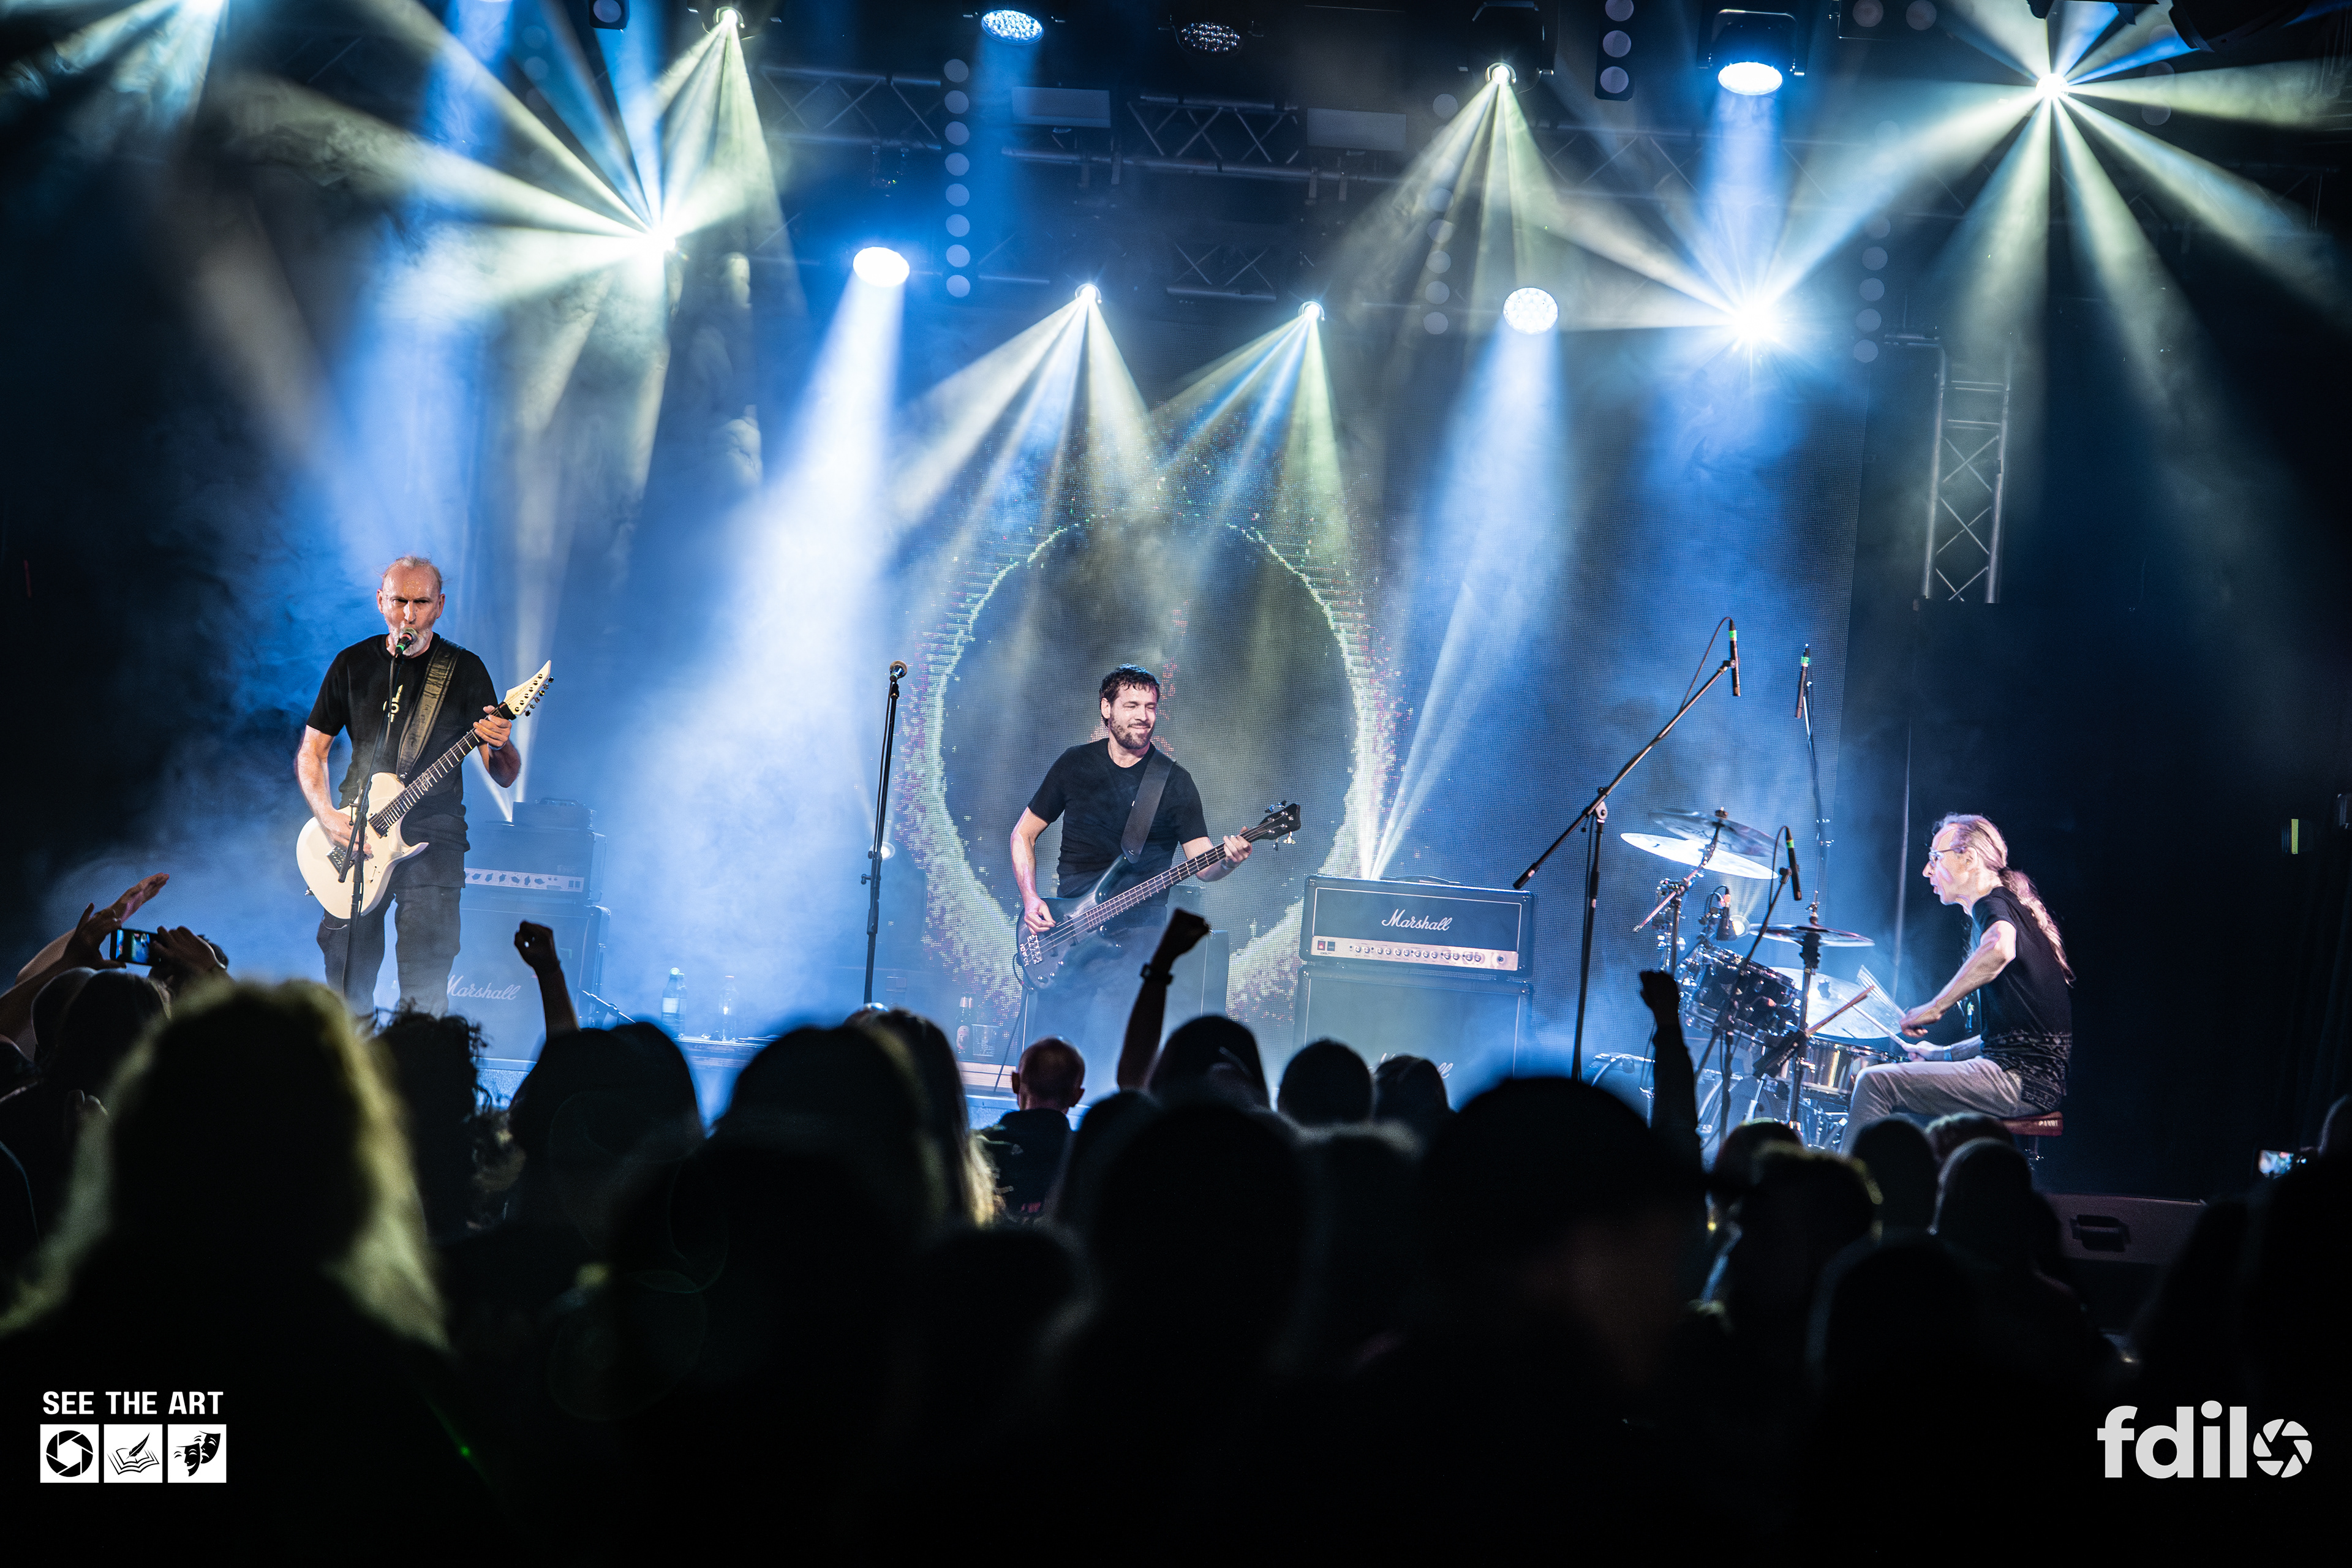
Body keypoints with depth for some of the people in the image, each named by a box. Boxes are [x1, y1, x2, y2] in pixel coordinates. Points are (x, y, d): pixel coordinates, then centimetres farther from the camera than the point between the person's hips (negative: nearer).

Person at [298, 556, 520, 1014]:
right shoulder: (353, 664, 8)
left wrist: (501, 746, -25)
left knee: (425, 995, -11)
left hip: (432, 840, -2)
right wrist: (327, 815, -6)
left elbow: (506, 776, -2)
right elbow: (310, 752, 11)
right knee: (346, 986, 2)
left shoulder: (464, 670, 1)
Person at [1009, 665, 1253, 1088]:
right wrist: (1030, 899, 1)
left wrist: (1227, 861, -27)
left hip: (1133, 930, -2)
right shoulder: (1074, 765, 8)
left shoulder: (1175, 782, 2)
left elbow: (1202, 865, -3)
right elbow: (1023, 833, 15)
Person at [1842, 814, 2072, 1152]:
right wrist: (1949, 1053, 27)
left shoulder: (1993, 903, -8)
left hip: (2022, 1079, -11)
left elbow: (2000, 948, -35)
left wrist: (1935, 1008, -26)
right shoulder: (2014, 909, 24)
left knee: (1875, 1083, -16)